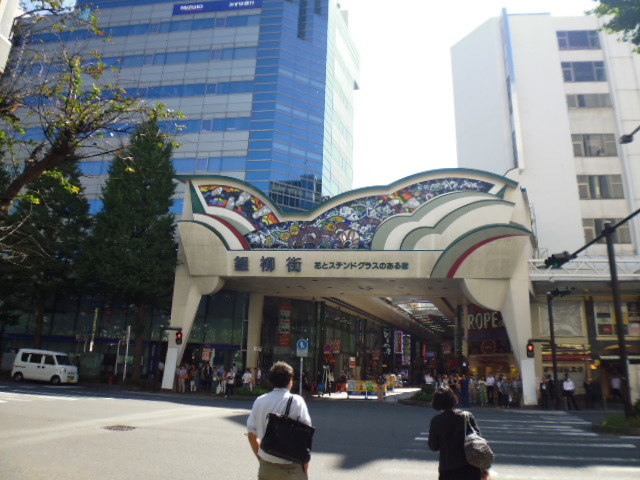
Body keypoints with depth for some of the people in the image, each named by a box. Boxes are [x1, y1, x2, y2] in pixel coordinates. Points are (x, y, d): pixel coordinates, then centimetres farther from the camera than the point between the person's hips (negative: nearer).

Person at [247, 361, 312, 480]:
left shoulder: (259, 401, 0)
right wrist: (306, 466, 0)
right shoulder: (296, 401, -10)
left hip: (266, 468, 3)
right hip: (292, 469, -3)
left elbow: (252, 434, 5)